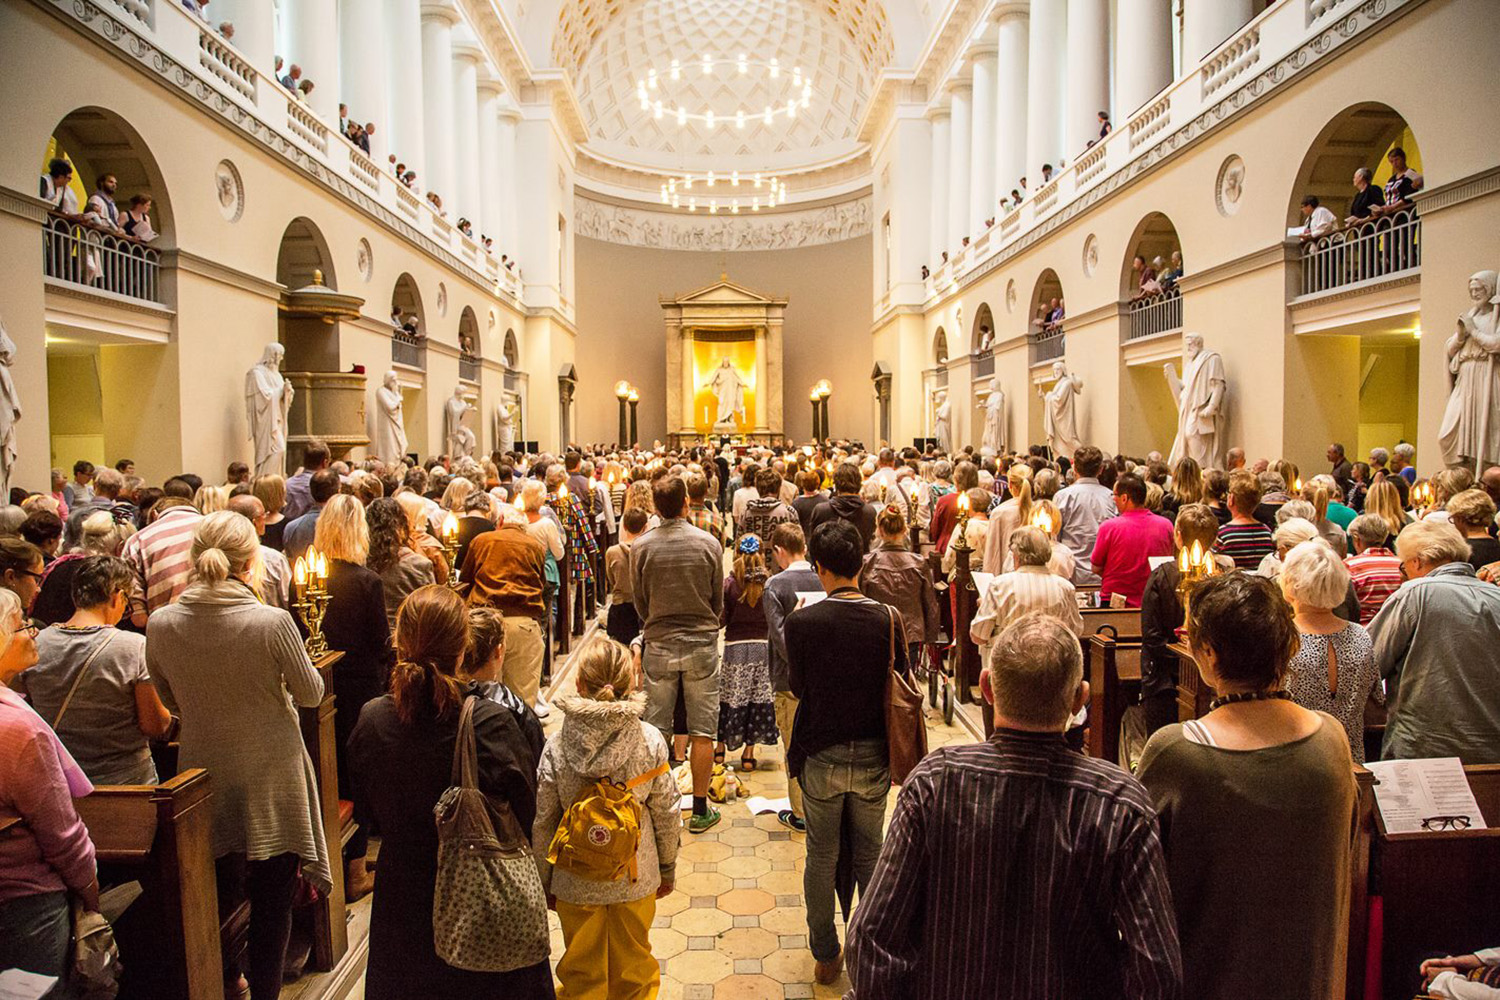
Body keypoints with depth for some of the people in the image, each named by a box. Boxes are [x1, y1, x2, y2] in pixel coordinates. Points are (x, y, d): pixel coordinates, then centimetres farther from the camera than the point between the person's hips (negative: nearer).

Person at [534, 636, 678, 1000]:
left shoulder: (557, 747, -17)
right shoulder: (650, 740, -17)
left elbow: (542, 824, -9)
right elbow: (666, 813, -8)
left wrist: (545, 882, 7)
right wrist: (667, 869, 8)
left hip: (576, 883, 0)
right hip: (636, 879, 0)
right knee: (634, 968, 22)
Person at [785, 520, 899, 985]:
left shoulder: (802, 622, -18)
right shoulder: (888, 619, -13)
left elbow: (797, 687, -4)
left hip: (821, 756, -1)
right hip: (873, 755, 2)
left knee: (822, 856, 16)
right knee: (869, 854, 19)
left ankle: (825, 955, 30)